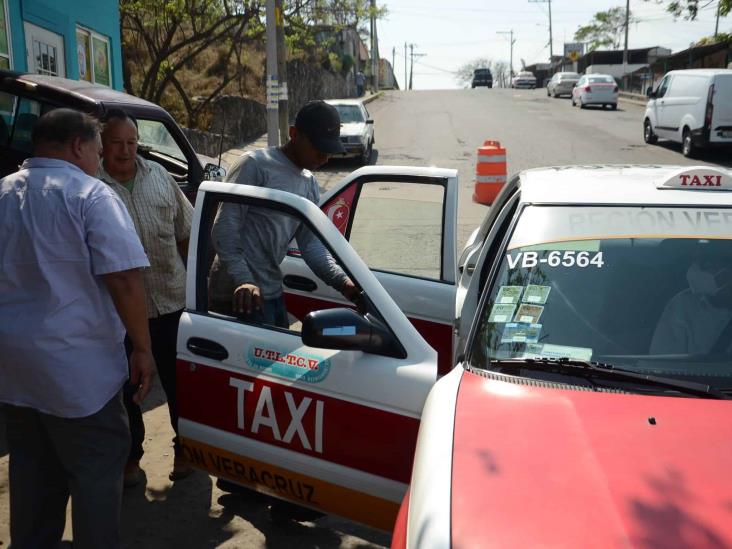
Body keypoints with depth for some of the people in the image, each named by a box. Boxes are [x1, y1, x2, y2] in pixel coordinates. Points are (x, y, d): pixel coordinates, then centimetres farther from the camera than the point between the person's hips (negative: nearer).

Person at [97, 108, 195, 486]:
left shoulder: (159, 177, 4)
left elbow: (186, 233, 11)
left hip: (172, 301, 3)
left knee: (179, 381, 14)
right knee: (126, 387, 13)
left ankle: (186, 447, 33)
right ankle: (130, 457, 30)